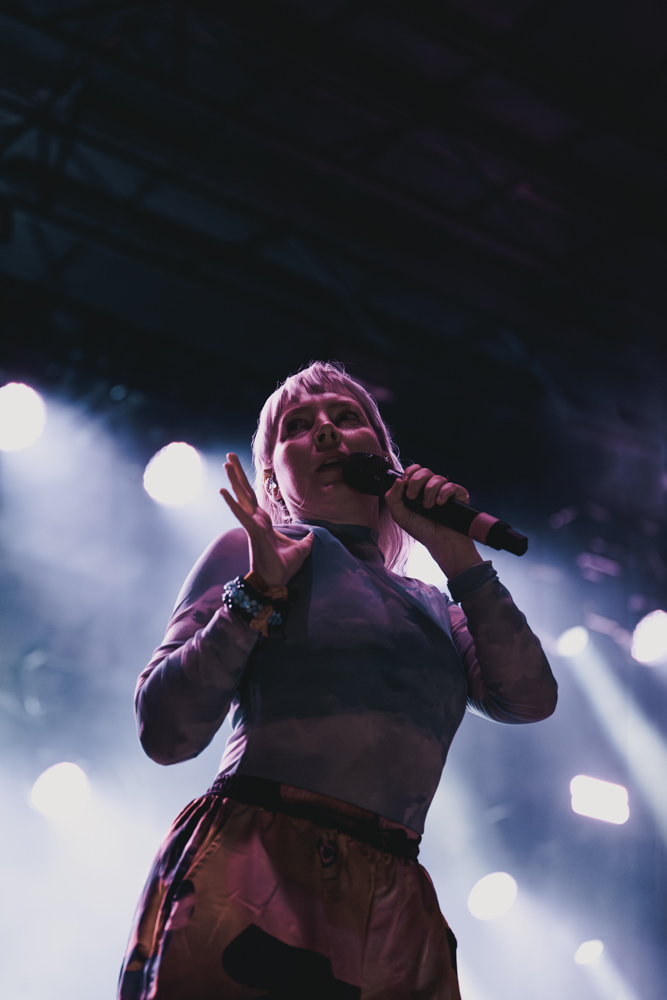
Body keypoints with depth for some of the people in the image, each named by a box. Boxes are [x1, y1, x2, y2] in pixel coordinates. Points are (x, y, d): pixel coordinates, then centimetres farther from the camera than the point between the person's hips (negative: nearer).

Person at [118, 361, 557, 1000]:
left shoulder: (433, 607, 24)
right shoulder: (254, 552, 8)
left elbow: (531, 700, 7)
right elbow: (164, 732, -2)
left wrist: (458, 555, 5)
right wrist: (259, 592, -10)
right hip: (255, 881, -4)